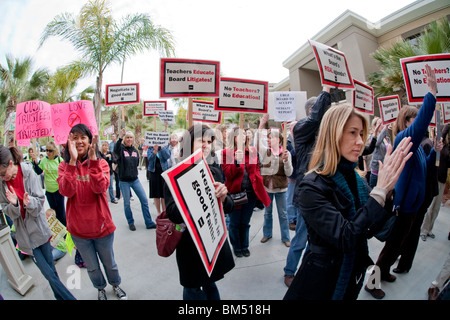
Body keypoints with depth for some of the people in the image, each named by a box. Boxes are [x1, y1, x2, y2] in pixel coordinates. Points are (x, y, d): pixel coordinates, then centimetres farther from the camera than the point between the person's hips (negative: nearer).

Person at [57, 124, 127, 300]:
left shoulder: (100, 163, -8)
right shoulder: (64, 165, -5)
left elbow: (100, 188, -26)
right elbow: (67, 191, -23)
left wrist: (93, 159, -35)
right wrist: (72, 161, -32)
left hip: (101, 226, -1)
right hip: (78, 229, 1)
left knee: (109, 262, 19)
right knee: (92, 267, 21)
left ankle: (116, 284, 49)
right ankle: (100, 288, 50)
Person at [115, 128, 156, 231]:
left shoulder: (135, 150, 9)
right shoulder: (121, 148, -6)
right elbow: (116, 150, -32)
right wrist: (120, 137, -45)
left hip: (135, 179, 4)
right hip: (124, 181, -4)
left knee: (144, 200, 1)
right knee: (127, 203, 7)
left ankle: (149, 223, 10)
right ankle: (131, 223, 26)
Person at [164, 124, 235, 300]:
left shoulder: (215, 170, 0)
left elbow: (229, 207, 4)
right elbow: (173, 214, -20)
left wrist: (223, 198, -19)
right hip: (190, 244, -4)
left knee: (210, 283, 21)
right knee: (193, 287, 15)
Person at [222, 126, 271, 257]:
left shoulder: (252, 151, 6)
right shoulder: (226, 152, -6)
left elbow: (257, 168, 17)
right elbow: (227, 174, -13)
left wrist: (258, 180, 4)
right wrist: (237, 162, -27)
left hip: (251, 192, 4)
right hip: (235, 192, -3)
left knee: (245, 222, 18)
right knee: (235, 223, 10)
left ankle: (244, 247, 36)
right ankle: (236, 248, 31)